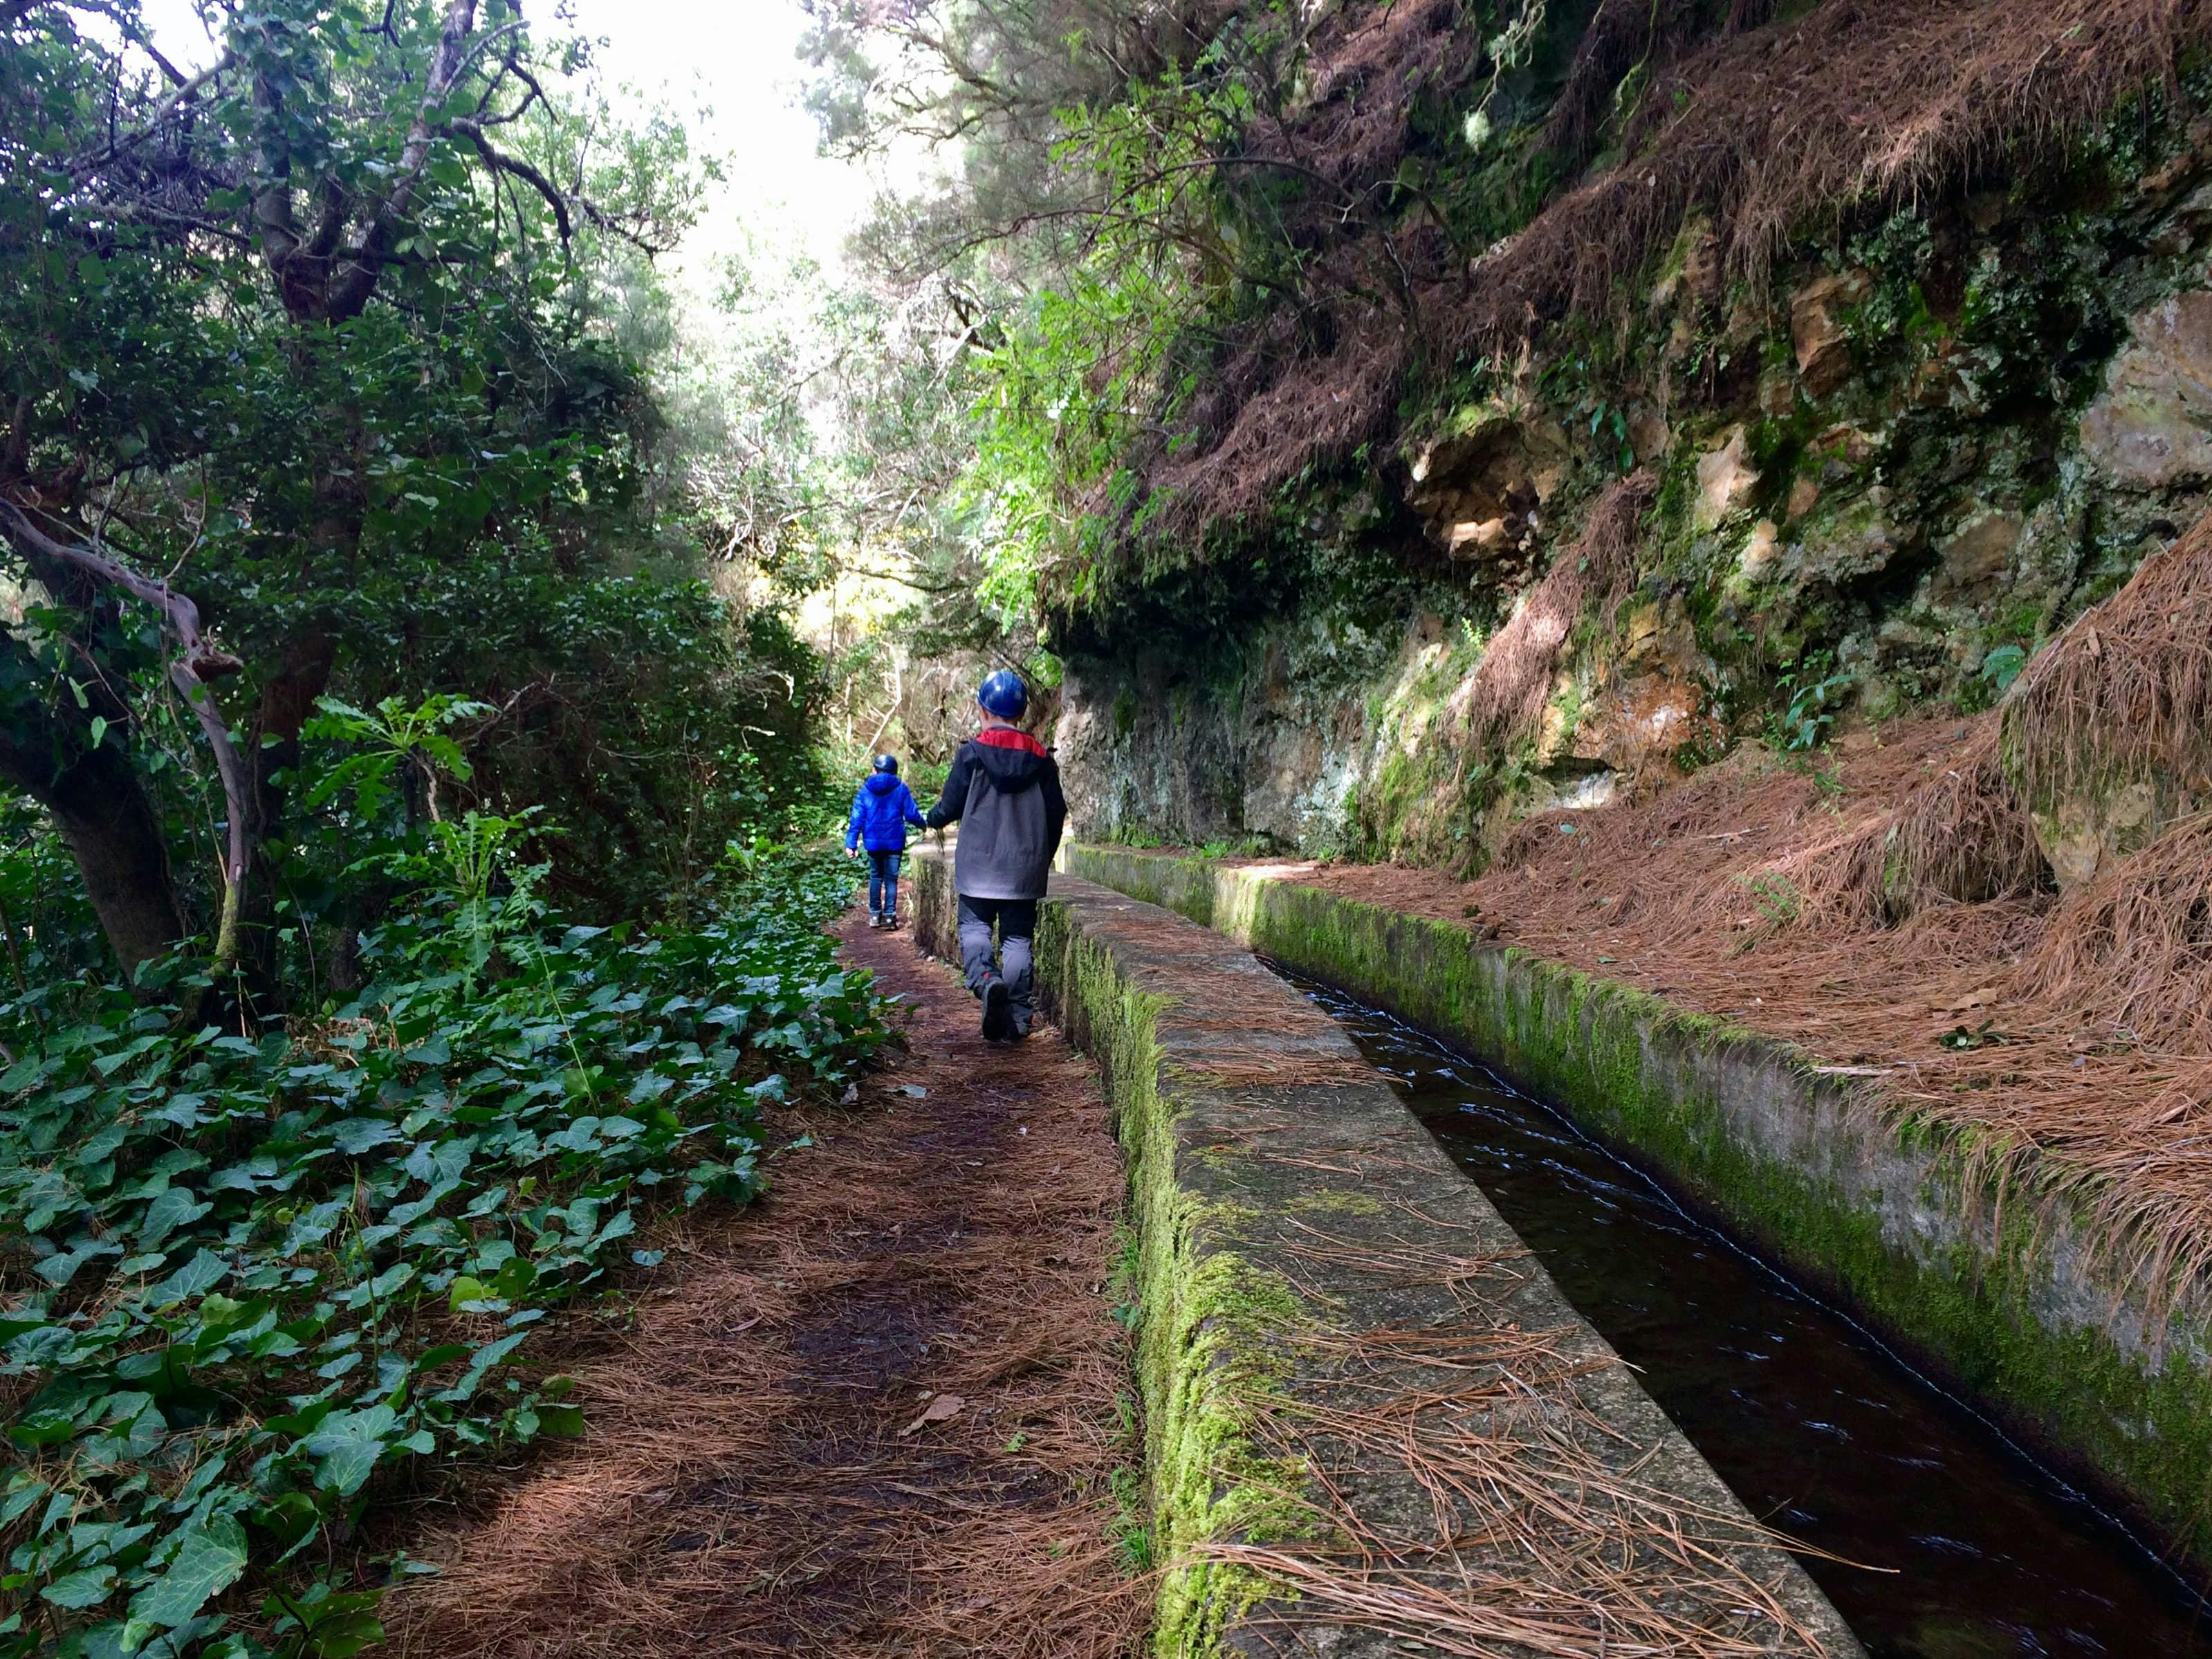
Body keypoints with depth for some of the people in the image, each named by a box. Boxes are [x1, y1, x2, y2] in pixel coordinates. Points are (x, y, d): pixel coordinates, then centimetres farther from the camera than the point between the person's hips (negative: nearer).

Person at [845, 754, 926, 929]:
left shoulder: (865, 790, 0)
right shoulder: (901, 788, -4)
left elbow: (857, 818, -3)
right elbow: (912, 814, -3)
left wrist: (851, 843, -1)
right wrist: (922, 825, 19)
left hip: (873, 842, 2)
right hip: (895, 841, -2)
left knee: (875, 877, 17)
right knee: (891, 878, 5)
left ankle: (875, 915, 17)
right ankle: (890, 916, 1)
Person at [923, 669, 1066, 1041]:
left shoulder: (972, 752, -6)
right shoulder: (1041, 757, 4)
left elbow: (950, 805, -2)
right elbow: (1057, 813, 9)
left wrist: (932, 818, 22)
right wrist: (1042, 857, 23)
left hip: (979, 865, -3)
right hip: (1025, 870, 3)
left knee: (974, 926, 7)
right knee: (1018, 937, 8)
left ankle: (986, 980, -23)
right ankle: (1016, 1019, 7)